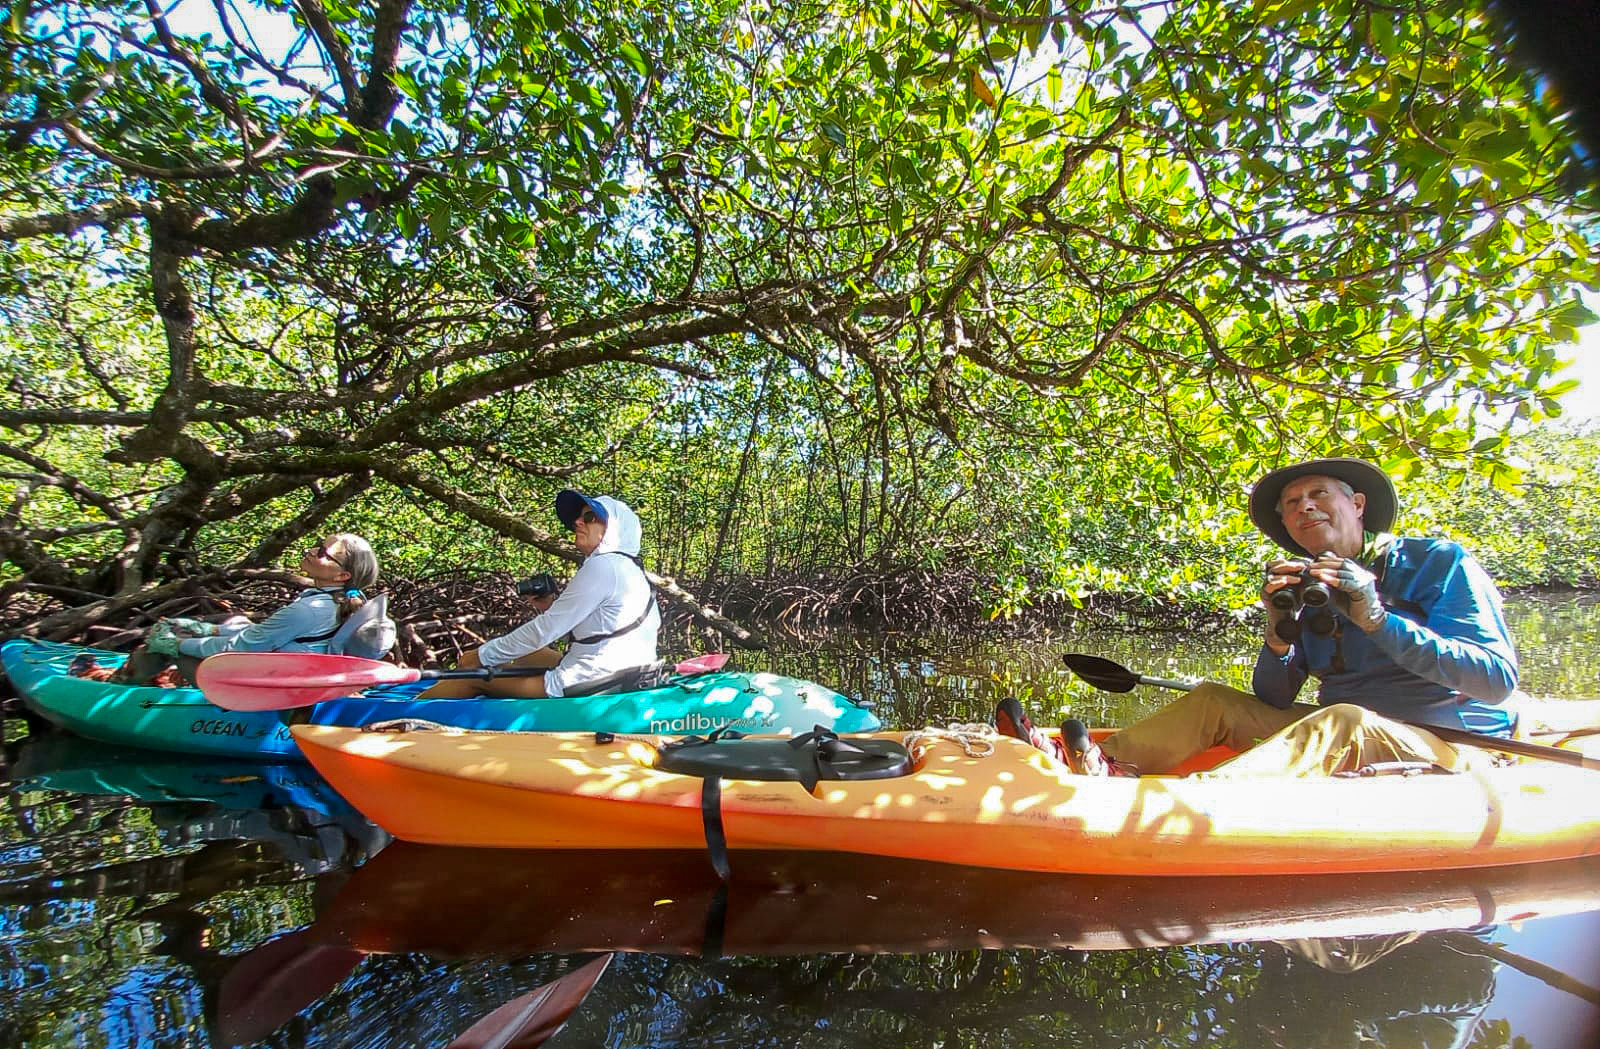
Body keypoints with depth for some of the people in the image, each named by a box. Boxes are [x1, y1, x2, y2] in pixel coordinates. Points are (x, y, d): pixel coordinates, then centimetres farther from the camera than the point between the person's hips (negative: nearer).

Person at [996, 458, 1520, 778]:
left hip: (1450, 748, -5)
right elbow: (1272, 701, 3)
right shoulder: (1305, 590, 9)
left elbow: (1498, 681, -15)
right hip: (1345, 741, 5)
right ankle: (1095, 763, -29)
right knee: (1213, 700, -8)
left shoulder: (1439, 562, -4)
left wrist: (1376, 619, -25)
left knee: (1344, 720, -35)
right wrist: (1280, 631, -16)